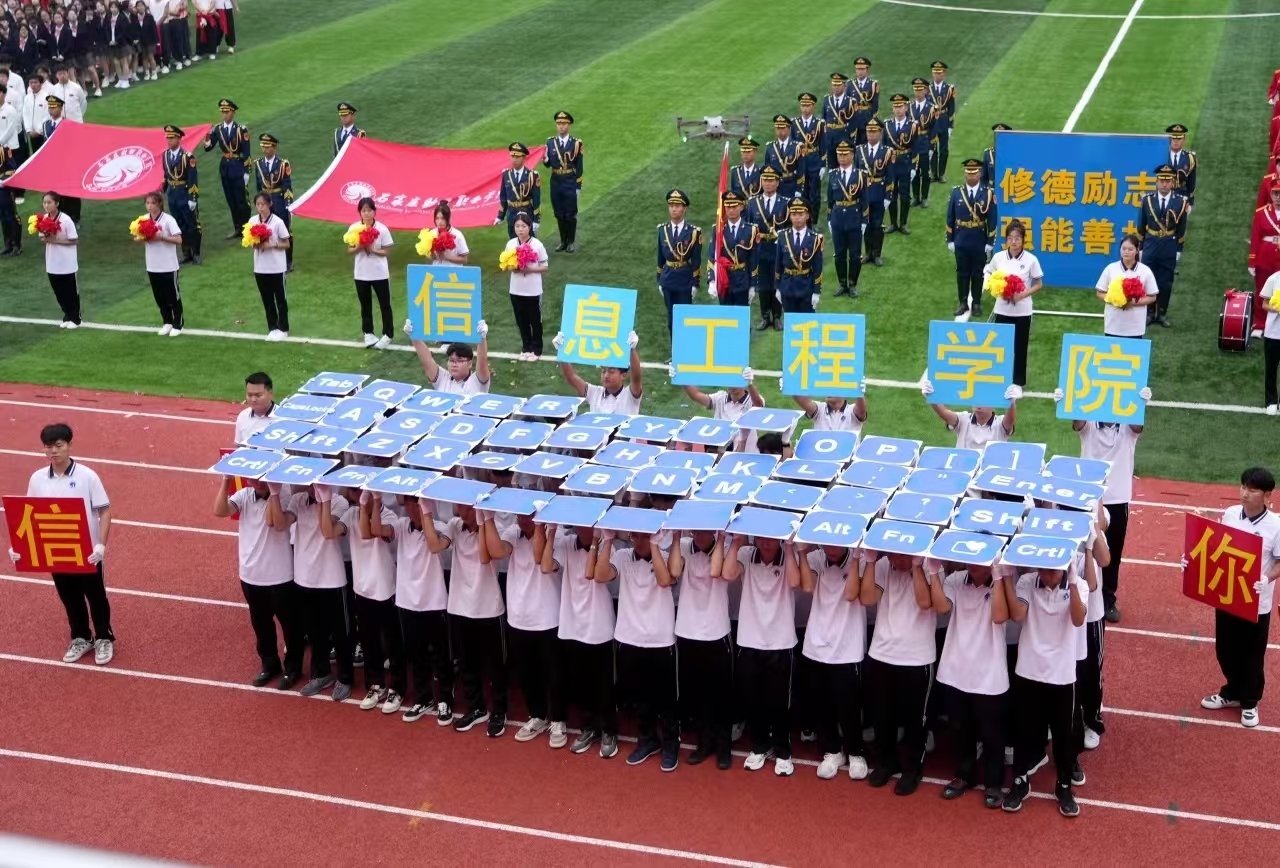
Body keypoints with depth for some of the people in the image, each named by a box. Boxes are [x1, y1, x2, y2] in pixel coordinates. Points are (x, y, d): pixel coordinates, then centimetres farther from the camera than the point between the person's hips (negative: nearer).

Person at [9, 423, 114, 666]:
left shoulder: (87, 476, -15)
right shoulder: (37, 479, -4)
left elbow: (104, 512, -12)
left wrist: (101, 545, -23)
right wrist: (18, 545, -8)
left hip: (87, 551, -3)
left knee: (96, 596, 11)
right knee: (69, 598, 17)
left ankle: (104, 639, 29)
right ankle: (81, 639, 35)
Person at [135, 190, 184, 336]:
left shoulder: (168, 220, -13)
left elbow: (179, 240, -17)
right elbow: (136, 240, 8)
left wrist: (162, 237, -26)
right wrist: (143, 239, -13)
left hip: (169, 266, -5)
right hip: (152, 267, 5)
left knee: (173, 296, 5)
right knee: (159, 296, 14)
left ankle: (177, 325, 16)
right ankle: (167, 322, 28)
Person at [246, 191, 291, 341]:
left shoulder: (277, 222, -11)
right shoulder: (252, 221, 1)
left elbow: (286, 244, -7)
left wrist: (272, 245, -21)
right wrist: (255, 244, -12)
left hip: (276, 267, -4)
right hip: (260, 267, 4)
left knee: (280, 299, 6)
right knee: (267, 299, 11)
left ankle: (283, 329, 16)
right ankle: (272, 328, 21)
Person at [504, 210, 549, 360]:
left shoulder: (537, 245, -11)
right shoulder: (510, 244, -2)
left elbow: (544, 268, -5)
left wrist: (530, 269, -20)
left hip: (533, 291, -3)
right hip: (516, 290, 3)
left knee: (535, 321, 9)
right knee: (521, 321, 14)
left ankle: (536, 349, 21)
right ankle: (526, 348, 27)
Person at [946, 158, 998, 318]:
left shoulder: (988, 193, -8)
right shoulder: (956, 192, -2)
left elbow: (992, 220, -5)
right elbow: (950, 218, 3)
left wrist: (990, 242, -6)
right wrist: (950, 240, 2)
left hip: (979, 243, -2)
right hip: (961, 242, 2)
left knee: (978, 274, 8)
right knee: (962, 273, 8)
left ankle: (976, 303, 18)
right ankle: (963, 303, 18)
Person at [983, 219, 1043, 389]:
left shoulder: (1031, 259, -9)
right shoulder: (998, 257, -3)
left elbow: (1039, 284, -2)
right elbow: (988, 277, 9)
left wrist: (1023, 294, -17)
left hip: (1022, 311, -2)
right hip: (1002, 309, 2)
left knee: (1020, 347, 7)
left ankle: (1018, 383, 17)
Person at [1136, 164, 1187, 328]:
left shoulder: (1180, 202, -4)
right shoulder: (1147, 200, -3)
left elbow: (1182, 229, 2)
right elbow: (1141, 226, 3)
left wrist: (1179, 250, 1)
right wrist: (1139, 248, 2)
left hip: (1169, 248, 0)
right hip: (1150, 246, 0)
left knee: (1166, 283, 5)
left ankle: (1162, 314, 15)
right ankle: (1149, 313, 15)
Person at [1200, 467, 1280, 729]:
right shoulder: (1229, 515, -5)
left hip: (1257, 603, -4)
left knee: (1252, 655, 11)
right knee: (1226, 649, 18)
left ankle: (1250, 702, 30)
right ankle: (1232, 693, 40)